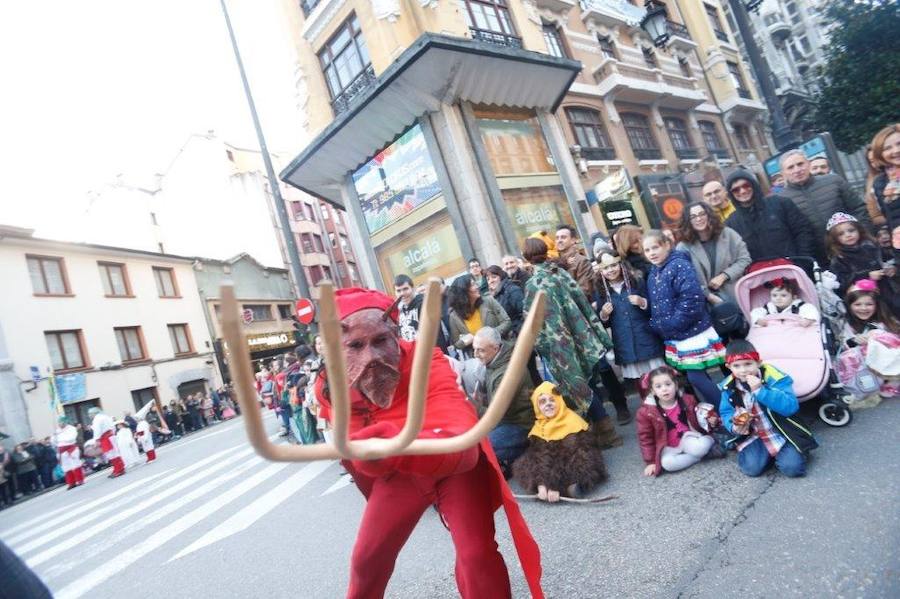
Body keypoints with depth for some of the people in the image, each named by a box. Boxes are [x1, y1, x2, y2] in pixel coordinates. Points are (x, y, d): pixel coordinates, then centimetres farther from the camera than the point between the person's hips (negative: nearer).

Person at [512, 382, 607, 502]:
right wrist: (541, 485, -34)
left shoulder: (572, 422, -19)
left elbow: (568, 455, -28)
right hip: (554, 464, 4)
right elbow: (540, 457, -17)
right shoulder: (539, 427, -5)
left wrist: (555, 486, -36)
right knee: (523, 464, -19)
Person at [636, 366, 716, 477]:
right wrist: (650, 462, -6)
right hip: (668, 447, 0)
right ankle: (706, 453, -15)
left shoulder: (687, 400, -4)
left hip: (688, 437, 0)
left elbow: (698, 419, 16)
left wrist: (709, 420, -7)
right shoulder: (646, 412, -13)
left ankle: (711, 442, 2)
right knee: (667, 463, -32)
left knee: (702, 447, -34)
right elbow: (645, 438, -5)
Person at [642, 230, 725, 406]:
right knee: (694, 377, 13)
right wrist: (658, 326, 1)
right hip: (673, 338, 8)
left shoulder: (679, 265, -14)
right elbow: (654, 306, 16)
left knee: (696, 377, -6)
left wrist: (672, 325, -20)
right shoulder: (653, 274, 11)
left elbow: (692, 300, -24)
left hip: (693, 333, -8)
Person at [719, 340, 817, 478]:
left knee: (792, 467, -20)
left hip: (783, 431, -3)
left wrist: (760, 391, -36)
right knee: (751, 468, -16)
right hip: (754, 435, 3)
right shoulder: (729, 387, -7)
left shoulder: (773, 377, -20)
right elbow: (726, 412, 4)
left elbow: (791, 407, -29)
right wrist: (734, 427, -17)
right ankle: (769, 452, 16)